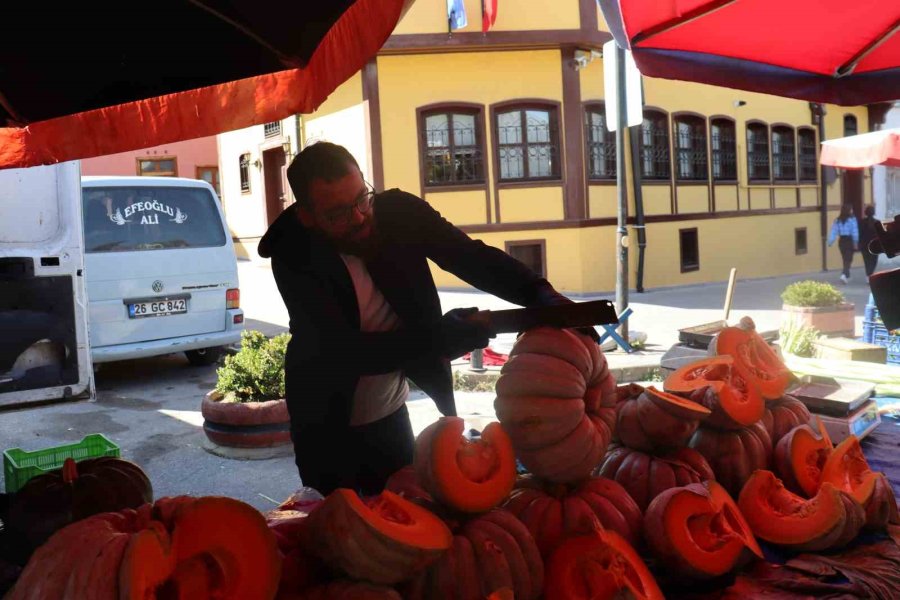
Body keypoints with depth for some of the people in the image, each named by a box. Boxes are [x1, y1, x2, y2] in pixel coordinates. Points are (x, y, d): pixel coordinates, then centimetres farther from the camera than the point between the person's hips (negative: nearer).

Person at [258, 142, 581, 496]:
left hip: (391, 412, 4)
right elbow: (344, 350, -29)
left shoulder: (399, 212, -16)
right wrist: (439, 338, -35)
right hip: (327, 422, -3)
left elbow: (472, 256, -16)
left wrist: (541, 295, -33)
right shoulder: (293, 256, -24)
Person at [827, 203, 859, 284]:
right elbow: (855, 232, -12)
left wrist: (830, 242, -5)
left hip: (841, 241, 5)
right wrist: (856, 242, -8)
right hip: (849, 241, -5)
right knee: (848, 259, -3)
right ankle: (844, 274, -22)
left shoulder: (838, 220, 3)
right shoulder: (852, 219, -10)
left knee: (845, 259, 18)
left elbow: (833, 231, -3)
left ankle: (847, 276, 27)